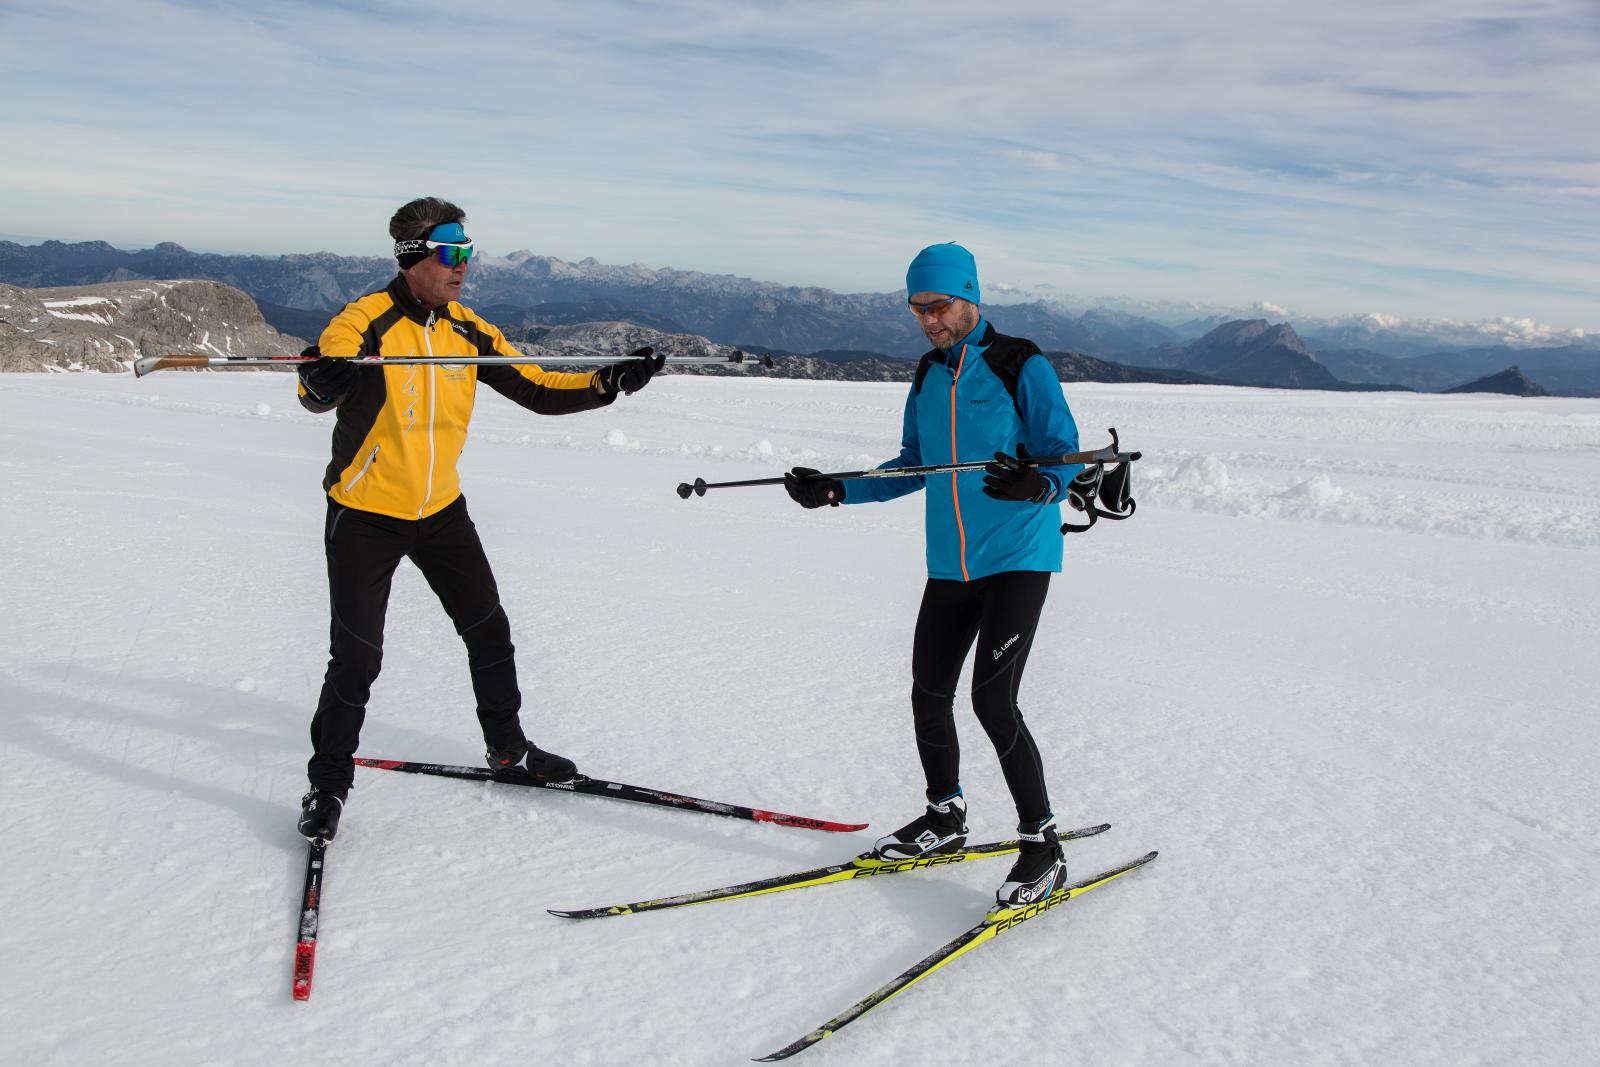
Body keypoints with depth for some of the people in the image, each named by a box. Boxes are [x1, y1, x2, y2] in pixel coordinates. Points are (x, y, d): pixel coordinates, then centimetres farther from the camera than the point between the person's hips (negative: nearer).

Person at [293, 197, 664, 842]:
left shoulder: (468, 331, 1)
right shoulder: (367, 320, -17)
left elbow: (537, 389, 4)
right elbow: (316, 393, -32)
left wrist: (608, 383, -10)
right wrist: (323, 382, -57)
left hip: (441, 510, 6)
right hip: (365, 517, -5)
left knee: (488, 630, 12)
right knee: (357, 658, -4)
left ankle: (508, 748, 33)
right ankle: (329, 784, 16)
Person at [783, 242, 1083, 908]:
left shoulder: (1022, 367, -8)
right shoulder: (927, 378, 12)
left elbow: (1065, 455, -11)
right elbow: (914, 469, 20)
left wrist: (1037, 484, -33)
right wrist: (837, 491, 11)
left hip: (1018, 558, -6)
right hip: (950, 565, 7)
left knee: (992, 699, -14)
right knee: (929, 693, 9)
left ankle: (1042, 845, 1)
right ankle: (945, 817, 31)